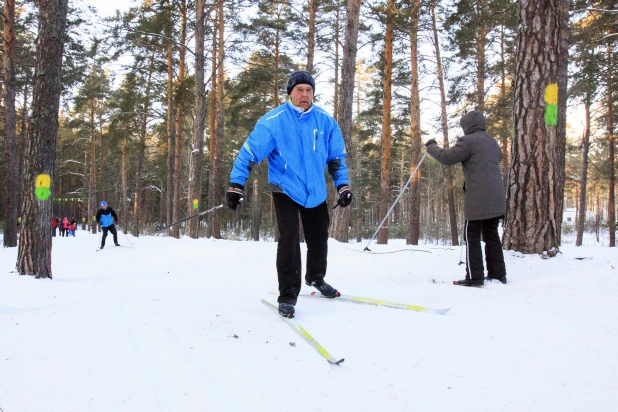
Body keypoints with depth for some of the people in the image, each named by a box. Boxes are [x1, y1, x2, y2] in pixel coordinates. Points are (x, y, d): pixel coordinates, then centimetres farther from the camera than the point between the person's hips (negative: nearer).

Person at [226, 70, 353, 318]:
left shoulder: (325, 121, -2)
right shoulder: (274, 120, -13)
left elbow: (337, 156, 7)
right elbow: (250, 152, -12)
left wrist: (343, 186, 1)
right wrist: (235, 185, -16)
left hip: (316, 192, 4)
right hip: (285, 190, -4)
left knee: (319, 238, 15)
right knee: (289, 241, -13)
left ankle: (316, 278, 42)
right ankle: (288, 296, -1)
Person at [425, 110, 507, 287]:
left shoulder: (469, 141, -9)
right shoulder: (492, 141, 18)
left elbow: (447, 158, -8)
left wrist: (431, 147, 8)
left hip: (478, 198, -8)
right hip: (495, 197, 8)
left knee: (472, 236, -2)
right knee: (491, 235, 14)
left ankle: (474, 277, -3)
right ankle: (498, 273, 16)